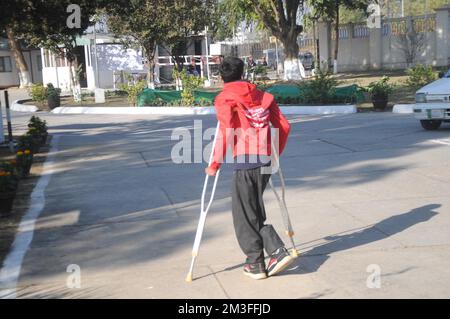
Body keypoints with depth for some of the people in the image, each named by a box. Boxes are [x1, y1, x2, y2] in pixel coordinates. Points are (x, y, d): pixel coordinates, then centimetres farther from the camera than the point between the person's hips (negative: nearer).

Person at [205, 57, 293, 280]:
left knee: (244, 215, 8)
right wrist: (275, 154, 25)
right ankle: (278, 252, 10)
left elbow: (226, 133, -15)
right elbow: (284, 126, 11)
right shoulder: (263, 96, 13)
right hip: (265, 161, 6)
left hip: (244, 163, -6)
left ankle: (256, 264, 15)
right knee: (255, 212, 20)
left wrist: (215, 165, -7)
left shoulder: (224, 99, -3)